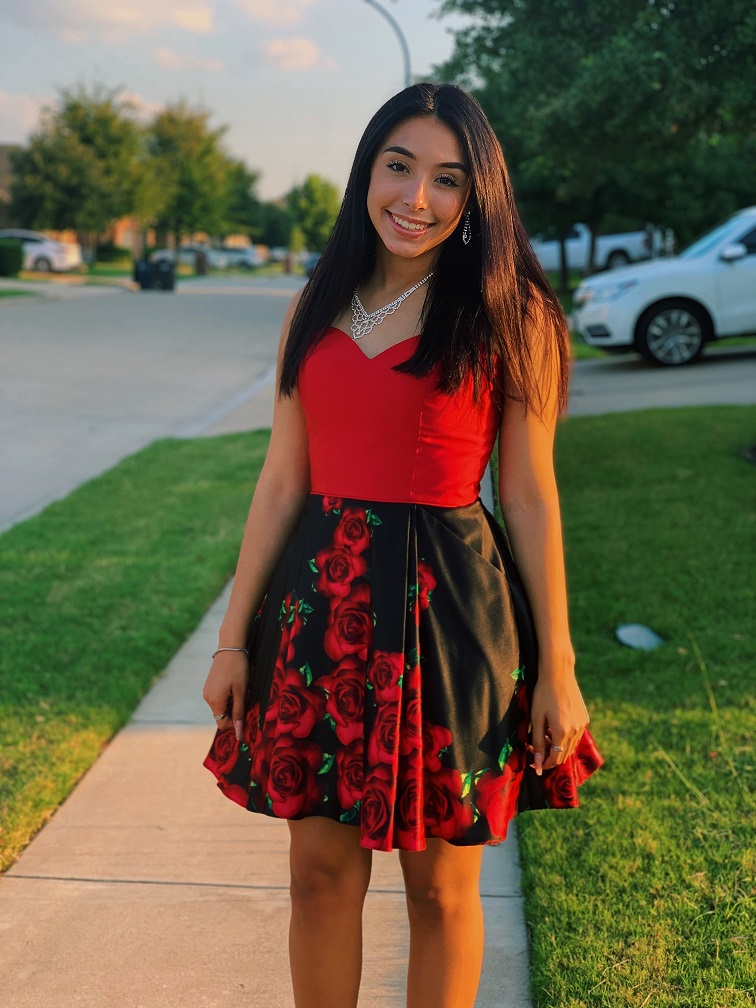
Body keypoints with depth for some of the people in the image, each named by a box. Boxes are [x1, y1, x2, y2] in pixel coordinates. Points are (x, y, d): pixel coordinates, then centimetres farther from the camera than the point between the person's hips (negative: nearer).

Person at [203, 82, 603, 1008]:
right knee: (319, 870, 12)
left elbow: (529, 497, -3)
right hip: (321, 599, 4)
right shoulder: (316, 312, 9)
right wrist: (233, 637, 6)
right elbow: (281, 482, 9)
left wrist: (557, 668, -4)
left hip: (449, 609, -3)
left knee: (440, 888, 9)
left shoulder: (507, 314, -3)